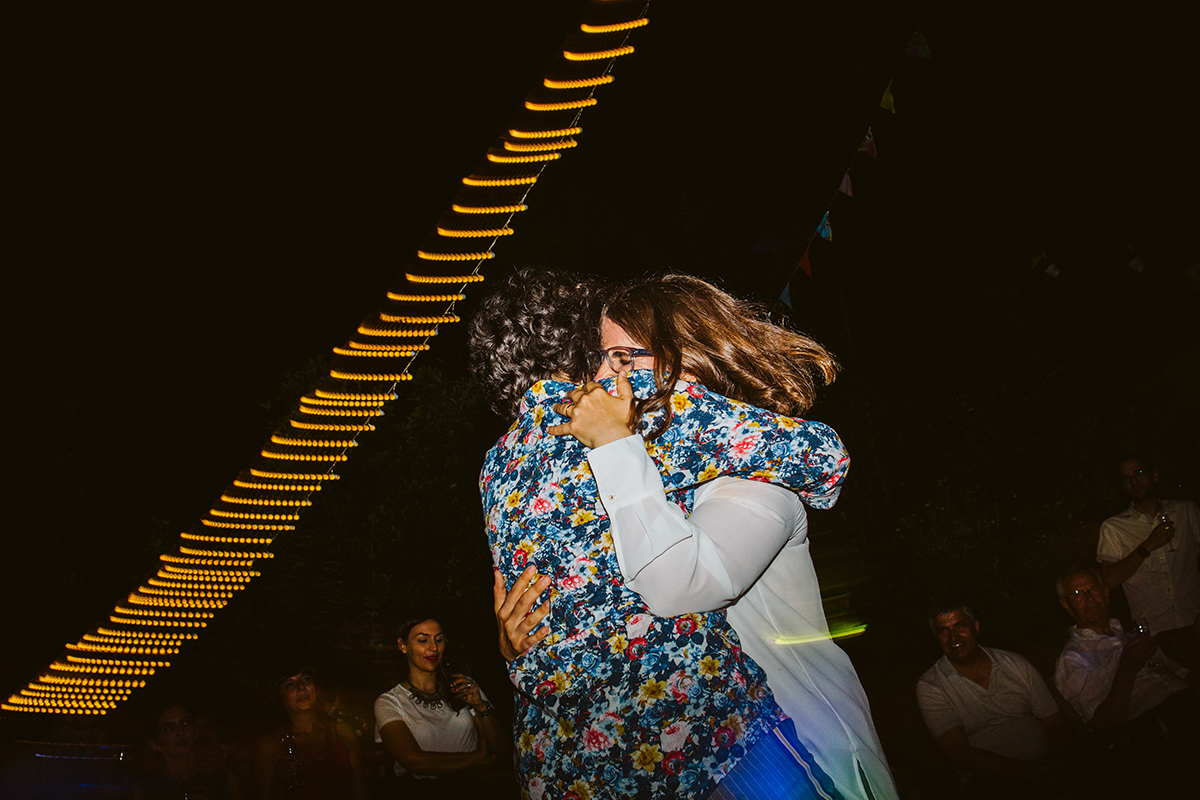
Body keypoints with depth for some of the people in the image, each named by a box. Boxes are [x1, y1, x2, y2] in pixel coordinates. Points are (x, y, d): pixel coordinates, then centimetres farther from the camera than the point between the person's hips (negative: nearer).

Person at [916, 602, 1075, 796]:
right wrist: (1024, 770, -22)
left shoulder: (1016, 665, 10)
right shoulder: (930, 687, -2)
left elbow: (1058, 726, 8)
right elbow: (960, 754, -11)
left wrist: (1056, 763, -15)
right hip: (989, 779, -4)